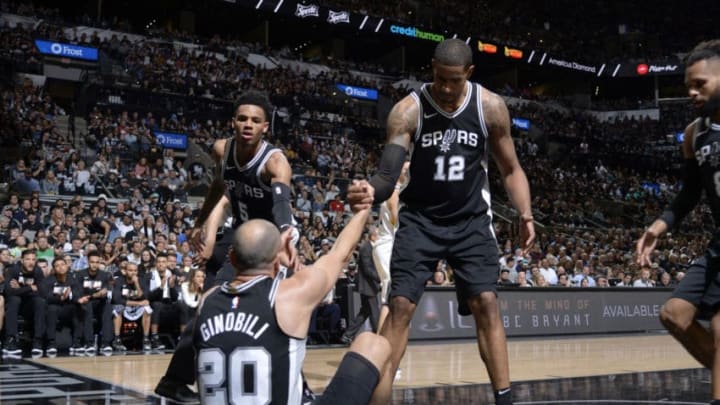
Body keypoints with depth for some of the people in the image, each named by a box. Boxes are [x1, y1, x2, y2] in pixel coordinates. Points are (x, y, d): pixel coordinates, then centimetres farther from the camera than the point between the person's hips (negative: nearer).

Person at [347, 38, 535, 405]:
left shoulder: (491, 107, -9)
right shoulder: (408, 110, -16)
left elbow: (510, 169, 4)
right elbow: (388, 175, -25)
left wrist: (525, 216, -8)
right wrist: (371, 191, -48)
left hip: (471, 221, 1)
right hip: (421, 219, -1)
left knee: (486, 305, -6)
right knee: (400, 306, -7)